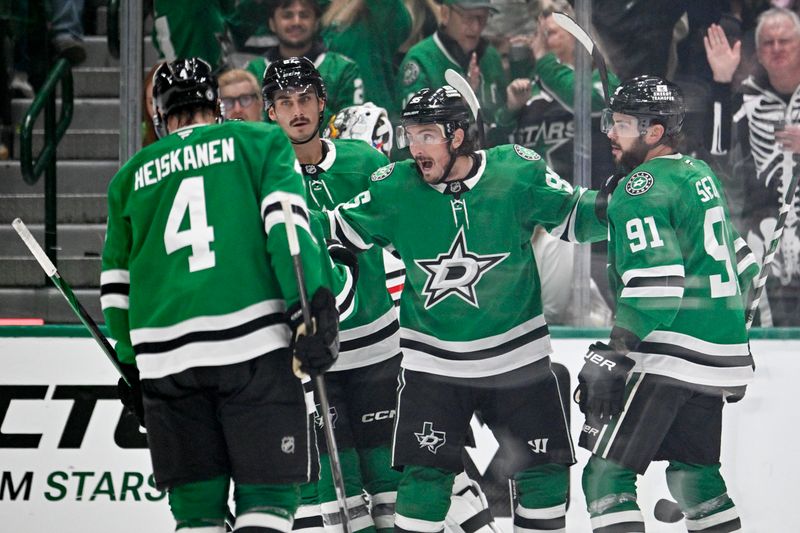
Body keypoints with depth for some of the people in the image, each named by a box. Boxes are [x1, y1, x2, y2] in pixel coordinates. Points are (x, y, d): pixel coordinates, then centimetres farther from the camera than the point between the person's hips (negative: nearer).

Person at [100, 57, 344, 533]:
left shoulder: (131, 176, 20)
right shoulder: (259, 141, 11)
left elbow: (117, 280, 23)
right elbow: (286, 221, -5)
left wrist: (131, 366, 31)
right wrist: (314, 308, -11)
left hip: (165, 358, 3)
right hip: (255, 344, -3)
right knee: (269, 493, -1)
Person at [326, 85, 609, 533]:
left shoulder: (517, 172, -11)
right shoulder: (396, 188, -8)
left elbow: (572, 216, -3)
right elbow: (340, 228, 1)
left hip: (517, 356, 0)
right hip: (433, 360, 0)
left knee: (545, 471, 6)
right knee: (425, 476, -6)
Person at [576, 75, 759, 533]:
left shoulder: (642, 189, -12)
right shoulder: (700, 173, 15)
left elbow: (656, 283, -22)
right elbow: (741, 262, 23)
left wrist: (613, 353, -23)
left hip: (672, 356, -9)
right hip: (721, 353, 9)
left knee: (607, 472, -9)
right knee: (693, 472, 20)